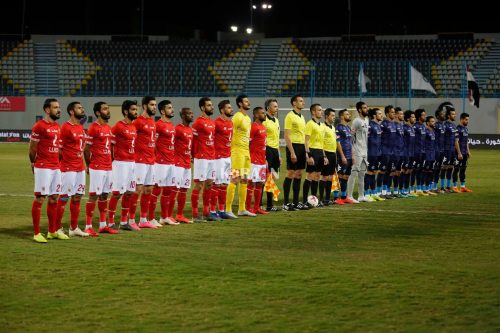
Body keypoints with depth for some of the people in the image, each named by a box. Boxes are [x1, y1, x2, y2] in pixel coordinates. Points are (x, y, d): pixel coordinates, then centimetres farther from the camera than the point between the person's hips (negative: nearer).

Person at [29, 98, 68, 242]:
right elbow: (32, 149, -6)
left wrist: (57, 162, 12)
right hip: (43, 168, -8)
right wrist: (34, 164, 5)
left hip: (56, 167, 8)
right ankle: (37, 233, -2)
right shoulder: (39, 126, -12)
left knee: (54, 198, 11)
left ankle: (52, 231, 20)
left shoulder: (57, 126, 13)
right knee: (40, 198, -5)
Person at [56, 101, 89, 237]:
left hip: (80, 168, 8)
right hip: (68, 169, -8)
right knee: (63, 198, -5)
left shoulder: (81, 127, 14)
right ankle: (57, 228, 1)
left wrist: (83, 164, 14)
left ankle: (74, 228, 19)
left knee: (77, 197, 11)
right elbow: (59, 149, -13)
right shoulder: (66, 127, -13)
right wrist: (64, 162, -10)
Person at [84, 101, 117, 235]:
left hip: (108, 167, 8)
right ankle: (88, 227, -3)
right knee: (94, 196, -6)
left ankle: (103, 225, 18)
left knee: (104, 195, 11)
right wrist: (89, 165, -2)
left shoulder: (109, 128, 14)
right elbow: (86, 149, -9)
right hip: (97, 168, -8)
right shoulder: (93, 128, -12)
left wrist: (110, 162, 12)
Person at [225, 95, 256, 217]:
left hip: (246, 152, 9)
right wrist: (231, 150, -18)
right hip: (237, 152, -9)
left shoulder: (248, 118, 17)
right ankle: (228, 209, -9)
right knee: (235, 180, -10)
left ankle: (242, 209, 16)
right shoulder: (237, 117, -12)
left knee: (244, 180, 11)